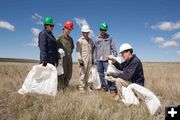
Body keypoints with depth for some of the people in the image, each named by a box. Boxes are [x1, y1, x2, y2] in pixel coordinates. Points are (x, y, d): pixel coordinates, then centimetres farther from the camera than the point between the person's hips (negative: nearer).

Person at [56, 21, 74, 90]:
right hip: (62, 58, -6)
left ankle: (65, 87, 22)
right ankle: (60, 88, 6)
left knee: (68, 74, 8)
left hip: (69, 58, 6)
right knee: (62, 73, -4)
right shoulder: (60, 38, -1)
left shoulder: (70, 39, 15)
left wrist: (70, 52, 9)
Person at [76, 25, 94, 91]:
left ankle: (87, 86, 15)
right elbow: (78, 51, -5)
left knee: (88, 74, 8)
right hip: (83, 60, -5)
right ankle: (81, 87, 3)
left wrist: (92, 59, 16)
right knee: (82, 74, -4)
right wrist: (80, 60, -14)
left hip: (90, 60, 5)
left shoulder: (91, 40, 17)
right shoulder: (80, 40, 0)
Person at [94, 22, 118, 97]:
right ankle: (104, 87, 23)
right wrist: (95, 58, 11)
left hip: (107, 59, -4)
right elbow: (95, 49, 15)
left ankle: (113, 89, -7)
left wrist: (115, 56, -3)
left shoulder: (109, 37, 6)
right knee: (101, 74, 9)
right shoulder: (97, 39, 13)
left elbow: (113, 48, 4)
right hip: (99, 60, 4)